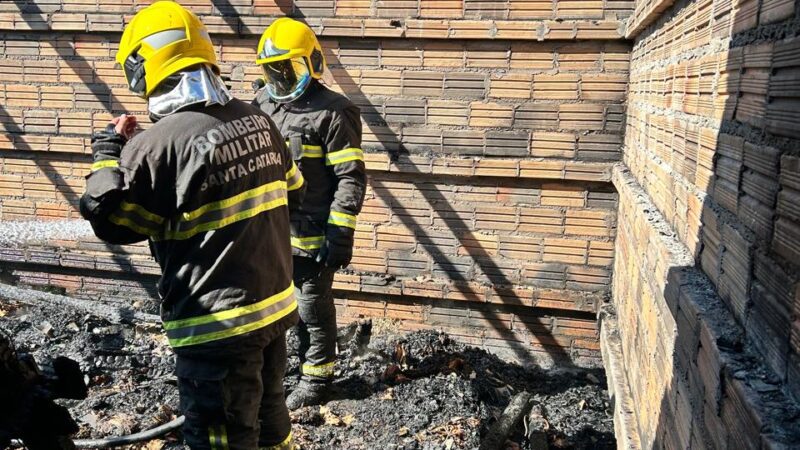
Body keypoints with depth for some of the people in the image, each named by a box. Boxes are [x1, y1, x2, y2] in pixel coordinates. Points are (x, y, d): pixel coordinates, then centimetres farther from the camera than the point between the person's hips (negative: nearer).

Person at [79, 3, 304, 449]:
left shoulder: (158, 143, -19)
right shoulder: (259, 119, 1)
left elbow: (109, 221, -6)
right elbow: (293, 192, 14)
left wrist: (108, 152, 5)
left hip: (218, 325, -7)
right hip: (275, 306, 7)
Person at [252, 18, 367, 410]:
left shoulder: (332, 112, -11)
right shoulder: (262, 106, 11)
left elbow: (352, 178, -13)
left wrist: (341, 234, -18)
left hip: (310, 236, -7)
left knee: (313, 310, 7)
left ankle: (316, 379, 24)